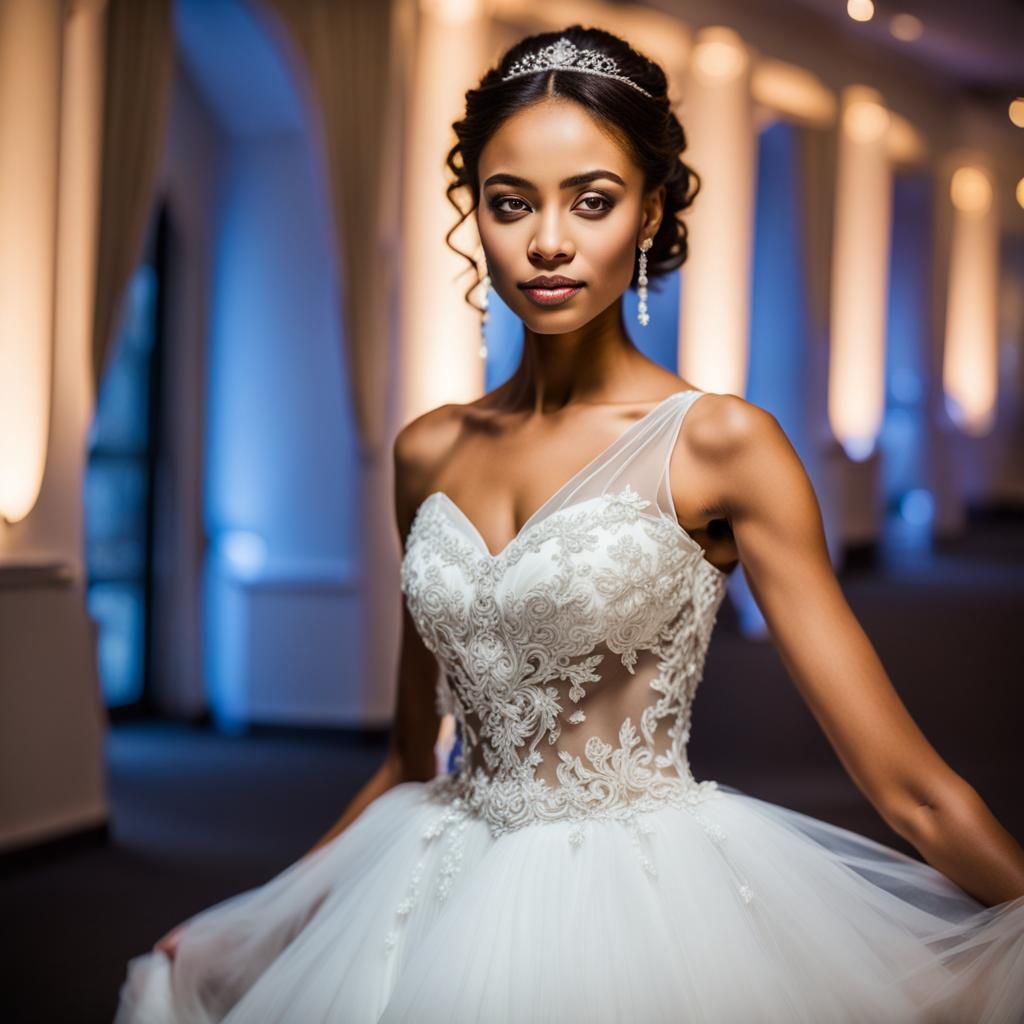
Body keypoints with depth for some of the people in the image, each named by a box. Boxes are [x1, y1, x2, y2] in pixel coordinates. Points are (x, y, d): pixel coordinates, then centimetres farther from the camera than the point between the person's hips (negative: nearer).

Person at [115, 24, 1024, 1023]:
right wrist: (234, 929, 18)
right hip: (448, 898, 4)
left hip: (647, 900, -4)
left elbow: (911, 785, -13)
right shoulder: (430, 452, 2)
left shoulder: (717, 444, -11)